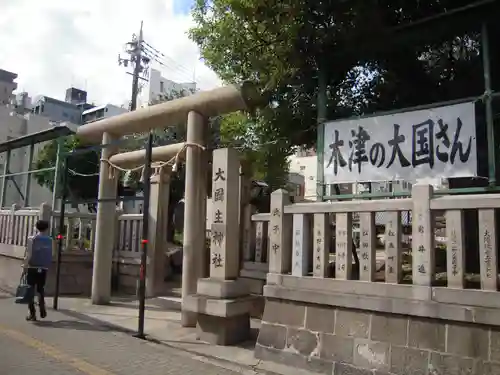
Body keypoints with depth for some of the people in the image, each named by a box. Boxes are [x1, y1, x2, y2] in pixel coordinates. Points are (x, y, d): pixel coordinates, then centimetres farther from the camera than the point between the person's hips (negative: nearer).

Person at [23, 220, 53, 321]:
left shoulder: (32, 239, -6)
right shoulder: (50, 240, 0)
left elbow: (28, 255, -9)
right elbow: (51, 255, -2)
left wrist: (25, 266, 1)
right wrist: (48, 266, 9)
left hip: (32, 268, -2)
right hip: (44, 269, 2)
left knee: (31, 290, 6)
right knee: (41, 289, 19)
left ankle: (32, 313, 7)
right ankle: (42, 309, 9)